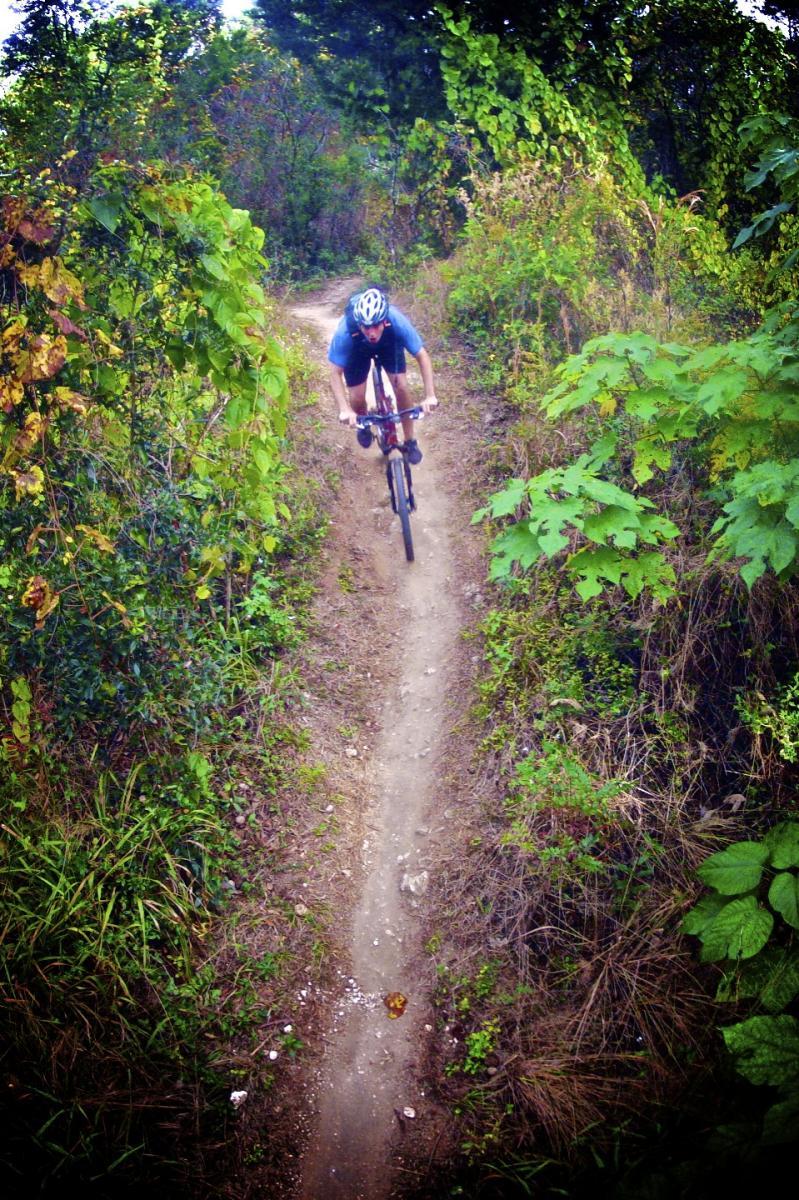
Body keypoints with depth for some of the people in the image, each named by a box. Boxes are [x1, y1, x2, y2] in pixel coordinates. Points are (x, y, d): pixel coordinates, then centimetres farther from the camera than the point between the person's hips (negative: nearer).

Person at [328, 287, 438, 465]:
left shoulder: (397, 321, -41)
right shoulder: (345, 331, -42)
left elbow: (422, 355, -32)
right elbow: (335, 373, -33)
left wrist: (430, 396, -41)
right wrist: (344, 410, -45)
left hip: (389, 344, 1)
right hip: (357, 349, 0)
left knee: (401, 386, -15)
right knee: (357, 398, -8)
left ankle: (410, 442, 4)